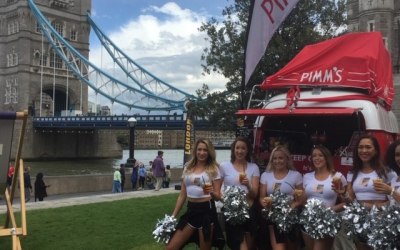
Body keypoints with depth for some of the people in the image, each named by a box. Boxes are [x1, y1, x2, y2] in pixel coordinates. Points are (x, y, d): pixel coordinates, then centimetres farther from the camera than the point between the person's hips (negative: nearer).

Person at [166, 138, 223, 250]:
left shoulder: (213, 169, -2)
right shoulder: (188, 167, 10)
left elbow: (218, 197, -3)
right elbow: (182, 195, 13)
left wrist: (211, 192, -25)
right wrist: (173, 215, 10)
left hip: (207, 210, -4)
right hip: (190, 210, 4)